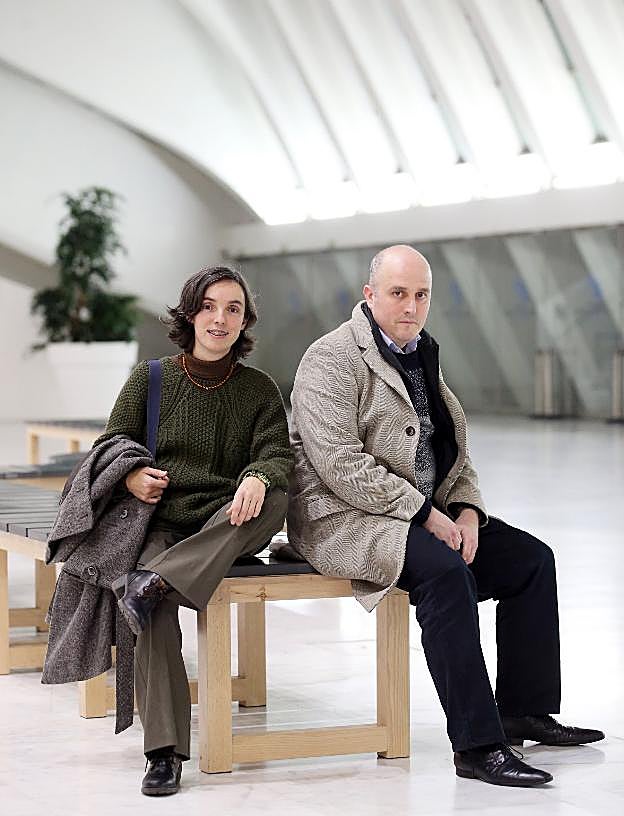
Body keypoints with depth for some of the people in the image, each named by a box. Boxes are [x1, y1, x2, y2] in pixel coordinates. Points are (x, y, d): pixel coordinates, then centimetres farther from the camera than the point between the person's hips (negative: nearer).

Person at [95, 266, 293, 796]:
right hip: (160, 523, -1)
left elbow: (278, 454, 0)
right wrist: (132, 475, -12)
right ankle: (165, 753, -32)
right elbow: (110, 444, 12)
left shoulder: (259, 389, 12)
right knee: (156, 612, -33)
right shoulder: (150, 379, 11)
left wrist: (258, 478, -25)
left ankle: (154, 582, -40)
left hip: (225, 526, 1)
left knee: (274, 499, -34)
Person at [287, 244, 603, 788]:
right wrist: (426, 514, -21)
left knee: (531, 558, 2)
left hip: (428, 512, 9)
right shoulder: (333, 360, -12)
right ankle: (477, 747, -31)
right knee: (445, 569, -33)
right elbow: (342, 465, -22)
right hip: (344, 518, -9)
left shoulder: (422, 355, 16)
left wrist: (466, 511, -1)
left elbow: (454, 448, 19)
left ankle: (523, 711, 12)